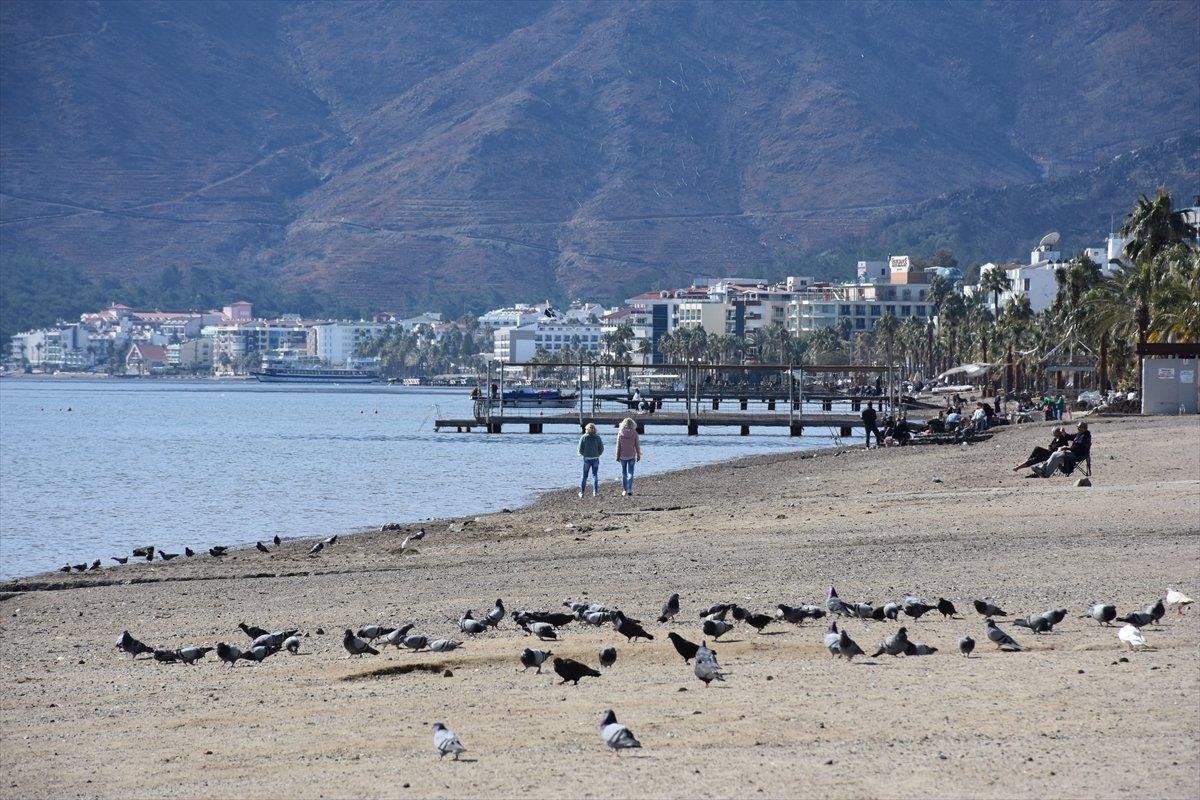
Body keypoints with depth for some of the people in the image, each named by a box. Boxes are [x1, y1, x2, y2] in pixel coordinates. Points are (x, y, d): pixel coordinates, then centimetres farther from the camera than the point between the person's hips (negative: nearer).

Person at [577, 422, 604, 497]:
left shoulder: (583, 437, -7)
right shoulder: (597, 437, -3)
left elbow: (580, 449, -8)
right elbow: (601, 448, -1)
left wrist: (581, 454, 12)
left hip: (586, 458, -1)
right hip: (595, 458, 1)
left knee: (584, 476, 10)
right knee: (595, 475, 8)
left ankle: (581, 492, 12)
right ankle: (595, 492, 3)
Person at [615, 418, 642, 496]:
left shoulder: (620, 433, -6)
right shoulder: (634, 433, -6)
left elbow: (618, 446, -3)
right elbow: (637, 445, -1)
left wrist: (617, 456, 5)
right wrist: (638, 455, 9)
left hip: (623, 456, 1)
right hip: (632, 456, -1)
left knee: (624, 473, 12)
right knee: (630, 473, 2)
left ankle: (624, 490, 15)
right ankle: (629, 489, -11)